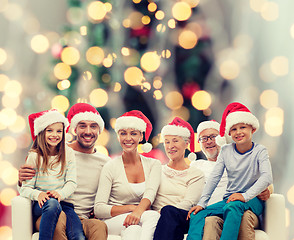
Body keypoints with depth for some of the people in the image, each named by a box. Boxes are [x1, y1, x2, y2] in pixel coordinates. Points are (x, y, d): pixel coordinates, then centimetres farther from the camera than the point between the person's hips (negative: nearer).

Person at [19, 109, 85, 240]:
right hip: (41, 205, -1)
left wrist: (60, 193, -19)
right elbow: (25, 188, -2)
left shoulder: (67, 154, 11)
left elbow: (72, 182, 2)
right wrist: (38, 194, -24)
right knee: (52, 203, -40)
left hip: (64, 203, 1)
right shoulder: (34, 156, 4)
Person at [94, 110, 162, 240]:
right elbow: (98, 209, -7)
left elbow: (150, 193, -10)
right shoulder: (110, 167, 1)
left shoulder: (153, 164, 10)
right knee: (153, 216, -33)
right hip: (113, 222, -2)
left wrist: (138, 211, -33)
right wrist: (131, 208, -19)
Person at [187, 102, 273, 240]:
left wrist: (245, 196, -29)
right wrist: (201, 203, -6)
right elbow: (214, 178, 6)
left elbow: (267, 178, -18)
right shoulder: (226, 151, 9)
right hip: (229, 199, 5)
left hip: (252, 200, -5)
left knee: (233, 206, -39)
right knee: (197, 214, -17)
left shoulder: (259, 151, -3)